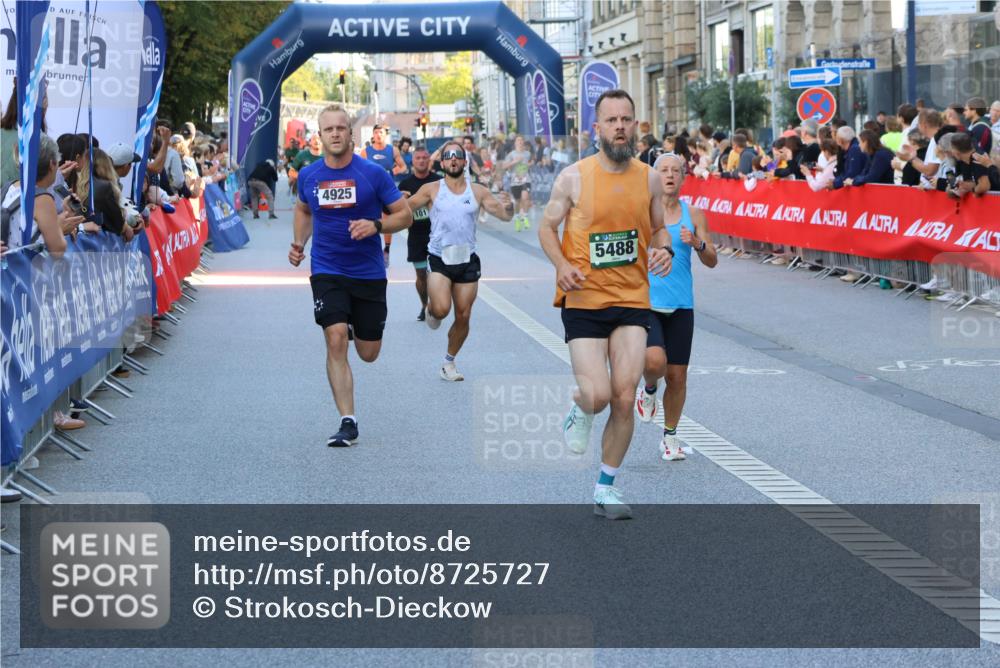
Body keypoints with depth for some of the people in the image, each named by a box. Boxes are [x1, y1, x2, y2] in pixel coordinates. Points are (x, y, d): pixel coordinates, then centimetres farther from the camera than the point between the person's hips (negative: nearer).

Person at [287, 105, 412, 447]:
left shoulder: (373, 173, -8)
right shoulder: (308, 176, 1)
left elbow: (405, 215, -3)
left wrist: (375, 225, -21)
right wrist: (299, 243, 6)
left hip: (369, 274, 0)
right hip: (327, 271, 0)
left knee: (368, 353, 8)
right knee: (336, 340, -18)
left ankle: (356, 326, 47)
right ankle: (348, 422, -13)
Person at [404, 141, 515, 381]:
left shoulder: (478, 191, 4)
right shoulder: (431, 190, 0)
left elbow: (505, 215, 2)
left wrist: (508, 206, -21)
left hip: (467, 261, 2)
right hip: (439, 259, -2)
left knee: (463, 316, 5)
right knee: (441, 309, -23)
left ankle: (449, 363, 24)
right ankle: (432, 311, 15)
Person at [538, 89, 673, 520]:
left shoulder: (649, 179, 4)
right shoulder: (574, 177, -5)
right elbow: (547, 226, 5)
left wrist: (664, 250, -5)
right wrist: (561, 264, -13)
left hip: (632, 301, 3)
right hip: (584, 301, -3)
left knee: (624, 398, -3)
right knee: (597, 395, -13)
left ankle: (606, 489, 14)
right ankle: (580, 412, 27)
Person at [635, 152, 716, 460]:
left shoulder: (694, 215, 5)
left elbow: (712, 261, 4)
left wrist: (698, 244, -15)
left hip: (680, 306, 2)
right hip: (645, 301, -2)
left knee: (677, 376, 3)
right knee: (655, 361, -25)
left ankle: (670, 436, 22)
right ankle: (648, 390, 11)